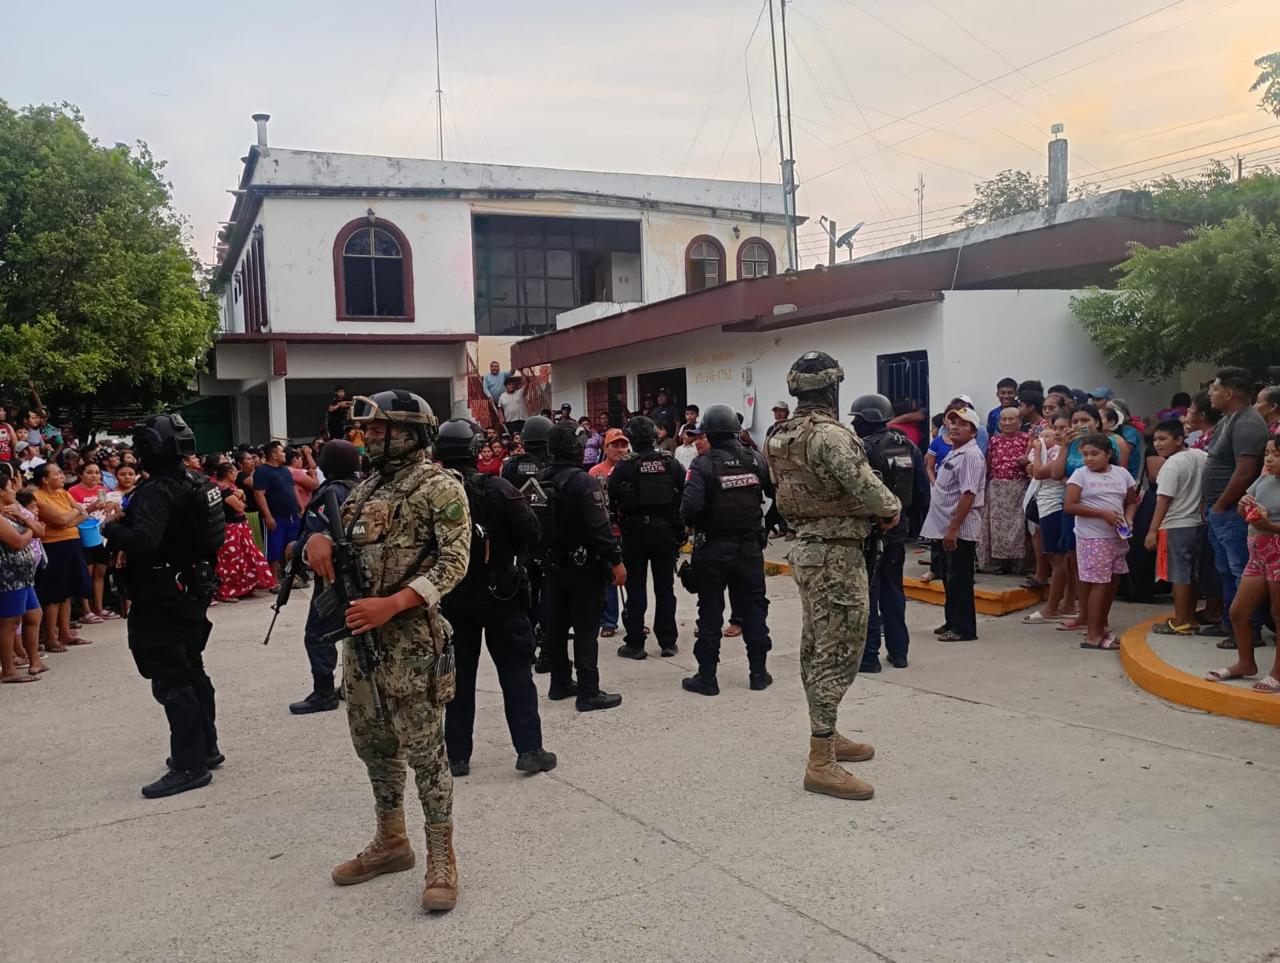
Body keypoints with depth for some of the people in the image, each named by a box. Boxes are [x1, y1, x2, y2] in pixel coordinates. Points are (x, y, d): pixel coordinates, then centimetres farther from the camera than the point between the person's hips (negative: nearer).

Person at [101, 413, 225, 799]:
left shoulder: (157, 491, -21)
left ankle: (190, 764, -2)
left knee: (170, 679, -5)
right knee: (190, 670, 19)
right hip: (193, 589, 10)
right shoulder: (193, 482, 7)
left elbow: (142, 542, -33)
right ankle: (205, 748, 30)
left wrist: (112, 526, -14)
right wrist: (126, 518, 11)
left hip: (164, 599, -10)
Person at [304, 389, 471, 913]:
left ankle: (441, 857, 9)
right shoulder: (367, 486, 15)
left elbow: (454, 561, -15)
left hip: (410, 634, -8)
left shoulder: (440, 485, -9)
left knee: (423, 746, -3)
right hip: (359, 631, 8)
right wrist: (318, 538, -5)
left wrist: (390, 604, -24)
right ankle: (391, 842, 31)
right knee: (372, 742, 15)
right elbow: (340, 539, 21)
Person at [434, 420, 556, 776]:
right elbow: (530, 536, -12)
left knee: (458, 676, 12)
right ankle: (529, 750, 7)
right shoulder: (498, 490, -15)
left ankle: (457, 755, 16)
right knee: (516, 673, 7)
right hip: (501, 596, -2)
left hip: (451, 599, 2)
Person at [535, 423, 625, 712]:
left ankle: (560, 683, 25)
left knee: (557, 625, 15)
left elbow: (533, 524, 10)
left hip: (554, 565, 8)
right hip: (584, 566, -7)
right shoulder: (582, 481, -18)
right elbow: (599, 526, -23)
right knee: (586, 629, -3)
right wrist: (616, 560, -18)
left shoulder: (539, 480, 4)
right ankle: (589, 693, -1)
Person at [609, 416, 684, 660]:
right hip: (666, 532, 3)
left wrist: (620, 521, 6)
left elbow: (610, 500, -11)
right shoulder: (671, 464, -2)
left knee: (635, 589, 6)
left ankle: (634, 644, 7)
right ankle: (668, 642, 15)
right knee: (665, 587, 11)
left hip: (635, 533, -2)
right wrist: (680, 530, 7)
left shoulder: (624, 467, -11)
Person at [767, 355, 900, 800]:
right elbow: (866, 488, -22)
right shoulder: (830, 434, -20)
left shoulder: (783, 437, 9)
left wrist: (869, 511, 8)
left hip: (807, 547, 10)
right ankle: (821, 763, -3)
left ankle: (825, 736, 30)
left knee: (817, 648, 17)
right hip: (836, 554, -10)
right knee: (838, 653, -6)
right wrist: (892, 508, -1)